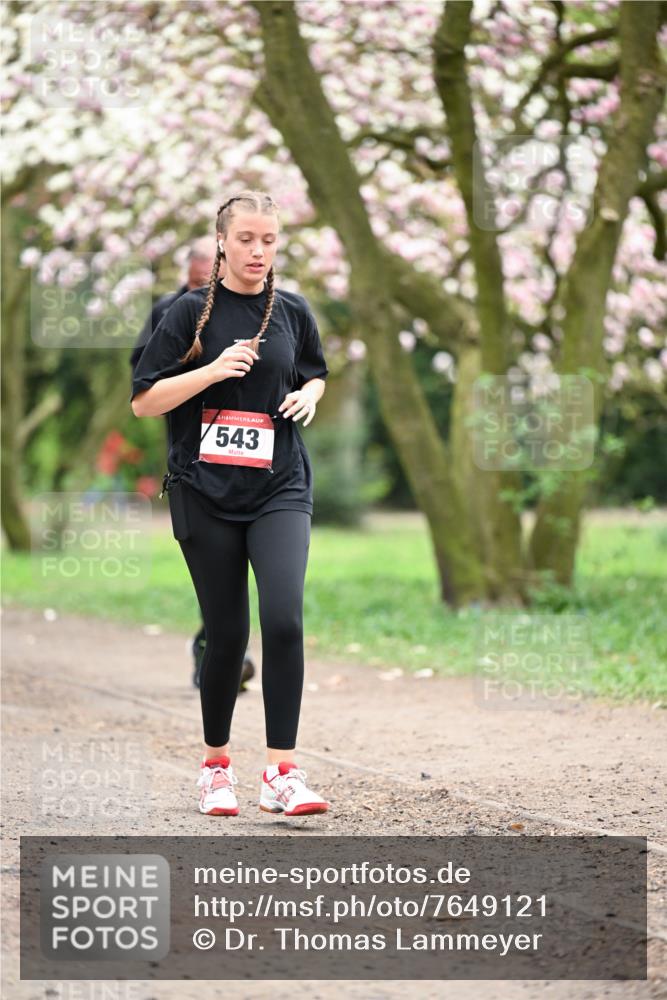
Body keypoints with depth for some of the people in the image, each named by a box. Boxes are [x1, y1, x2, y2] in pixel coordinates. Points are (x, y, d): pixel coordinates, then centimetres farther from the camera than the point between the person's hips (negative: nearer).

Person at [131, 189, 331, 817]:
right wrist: (213, 370, -16)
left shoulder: (293, 312, 8)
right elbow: (143, 401, -4)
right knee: (226, 632, 3)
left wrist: (309, 396, 3)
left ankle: (281, 773, -13)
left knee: (283, 618, -18)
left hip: (279, 488, 1)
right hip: (205, 491, -1)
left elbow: (315, 373, 26)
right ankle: (216, 765, 24)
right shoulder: (192, 312, -1)